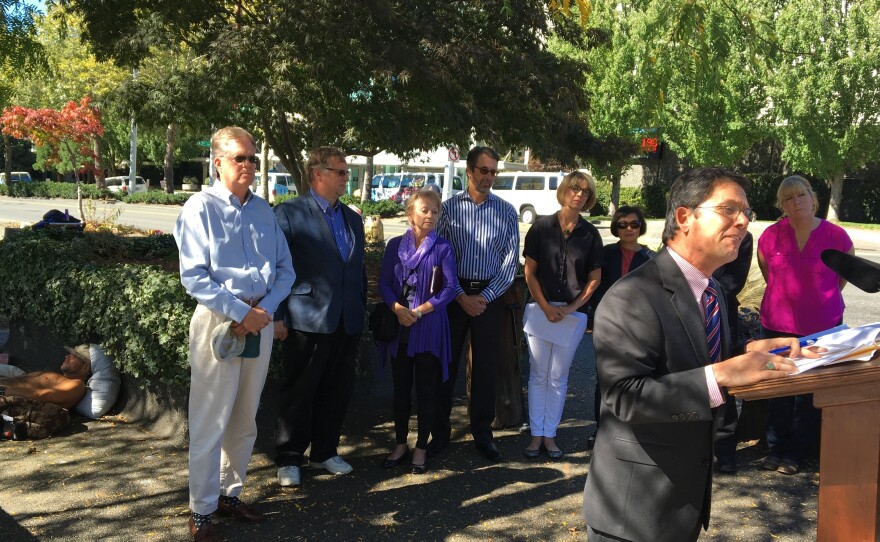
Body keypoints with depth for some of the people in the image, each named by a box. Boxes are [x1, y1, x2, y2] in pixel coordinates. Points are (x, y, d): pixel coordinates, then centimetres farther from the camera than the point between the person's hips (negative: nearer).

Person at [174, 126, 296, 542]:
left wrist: (265, 309, -9)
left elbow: (285, 269, 8)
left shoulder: (263, 210, 10)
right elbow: (194, 276, -13)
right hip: (218, 320, -5)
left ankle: (230, 494, 30)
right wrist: (241, 312, -17)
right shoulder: (201, 207, -6)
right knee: (210, 422, 0)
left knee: (245, 420, 14)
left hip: (261, 319, 6)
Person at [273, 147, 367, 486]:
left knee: (337, 391, 13)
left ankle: (324, 452, 30)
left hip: (347, 324, 6)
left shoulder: (353, 218, 14)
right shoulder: (289, 213, -5)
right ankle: (289, 459, 19)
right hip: (306, 320, -6)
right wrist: (277, 316, -11)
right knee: (298, 392, 5)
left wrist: (361, 313, 14)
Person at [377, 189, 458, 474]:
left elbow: (449, 288, -6)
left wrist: (420, 311, -15)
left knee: (426, 389, 5)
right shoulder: (395, 245, 4)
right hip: (399, 326, 2)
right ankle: (400, 444, 24)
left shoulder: (443, 248, -1)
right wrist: (398, 309, -16)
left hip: (429, 328, -2)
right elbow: (384, 283, 1)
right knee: (401, 387, 11)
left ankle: (421, 448, 17)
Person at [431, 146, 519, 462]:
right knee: (446, 363, 5)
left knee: (486, 367, 6)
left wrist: (484, 297, -8)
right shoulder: (449, 208, 1)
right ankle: (440, 432, 16)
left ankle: (482, 434, 19)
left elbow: (510, 261, 1)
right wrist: (461, 296, -10)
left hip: (490, 296, 1)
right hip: (454, 292, 0)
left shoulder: (506, 211, 3)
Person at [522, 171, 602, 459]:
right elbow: (530, 272, 1)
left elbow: (594, 278, 5)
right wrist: (546, 307, -8)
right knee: (538, 375, 4)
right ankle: (536, 434, 14)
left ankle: (550, 434, 17)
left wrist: (570, 308, -6)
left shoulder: (590, 233, 3)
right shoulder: (542, 226, 1)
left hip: (573, 312, 1)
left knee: (558, 377, 7)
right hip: (541, 308, 0)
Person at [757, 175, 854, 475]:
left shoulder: (835, 236, -9)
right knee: (778, 390, 11)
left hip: (822, 326, -1)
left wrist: (825, 298, 12)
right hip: (777, 325, 1)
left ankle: (795, 453, 21)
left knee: (810, 394, 8)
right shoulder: (771, 236, -6)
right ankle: (776, 448, 25)